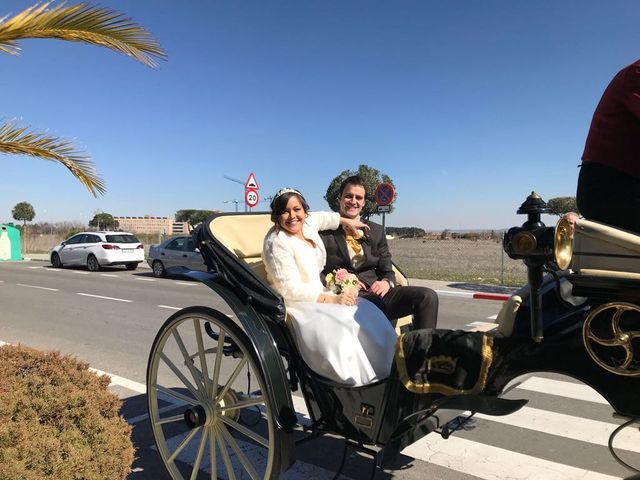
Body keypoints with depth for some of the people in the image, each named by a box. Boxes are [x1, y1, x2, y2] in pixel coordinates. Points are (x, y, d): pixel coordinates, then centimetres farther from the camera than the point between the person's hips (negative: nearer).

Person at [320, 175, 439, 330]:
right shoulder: (324, 232, 7)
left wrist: (386, 282, -5)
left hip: (376, 294, 5)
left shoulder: (376, 231, 19)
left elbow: (387, 270, 19)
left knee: (428, 296, -20)